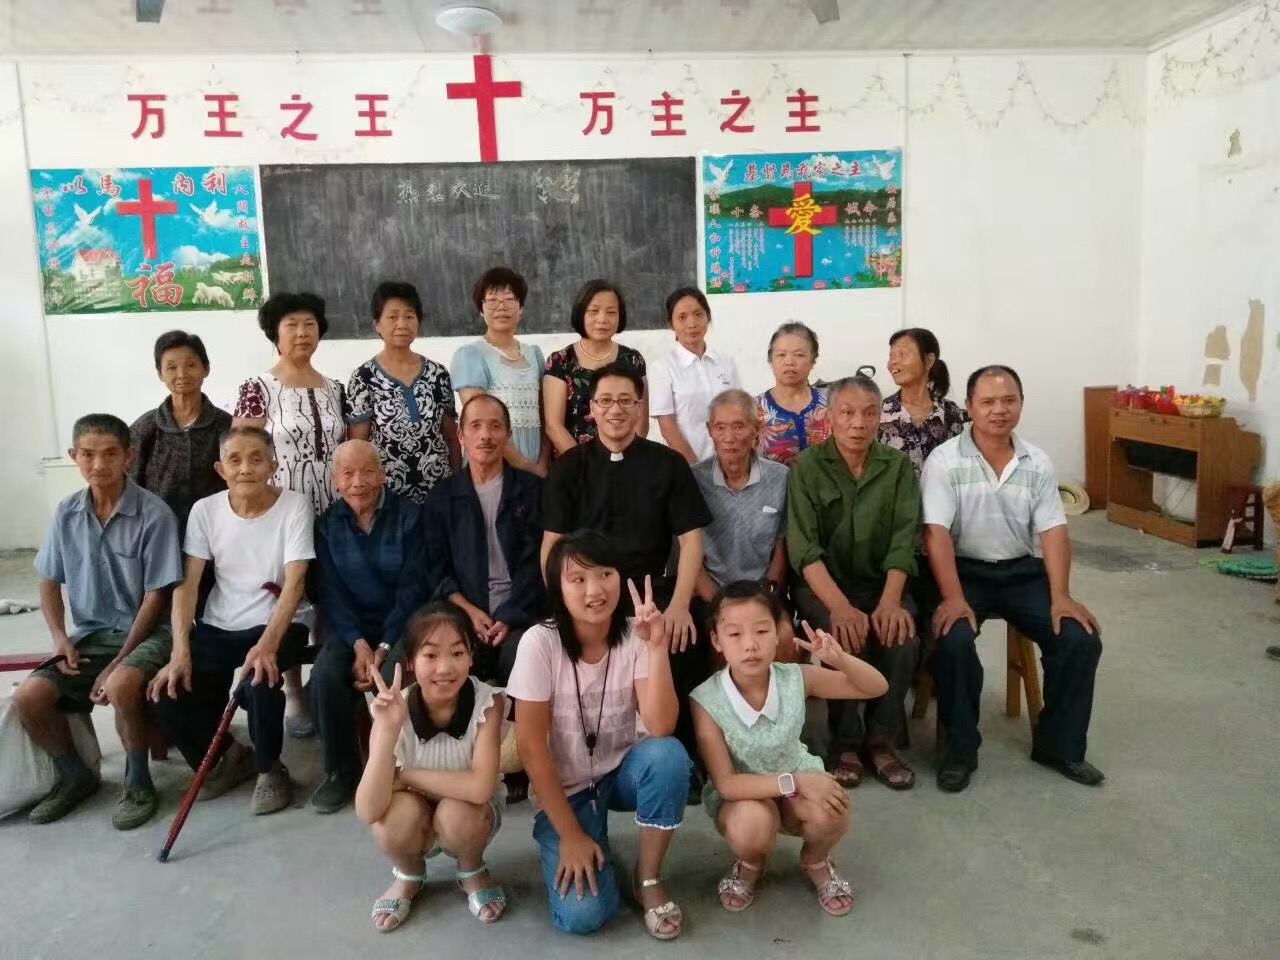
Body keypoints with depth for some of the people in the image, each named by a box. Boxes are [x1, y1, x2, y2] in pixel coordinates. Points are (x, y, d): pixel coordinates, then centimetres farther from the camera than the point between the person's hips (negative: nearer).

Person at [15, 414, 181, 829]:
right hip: (90, 633, 5)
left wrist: (117, 664, -17)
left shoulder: (154, 514, -15)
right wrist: (59, 636, -5)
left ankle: (138, 783, -8)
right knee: (28, 698, -14)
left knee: (120, 688, -34)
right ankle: (75, 775, 14)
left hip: (145, 632, -5)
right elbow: (49, 581, 12)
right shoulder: (66, 513, 0)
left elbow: (156, 596, -14)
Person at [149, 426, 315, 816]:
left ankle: (270, 768, 0)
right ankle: (230, 755, 14)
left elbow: (294, 582, -18)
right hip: (217, 628, 4)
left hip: (274, 626, -4)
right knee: (167, 693, -18)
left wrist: (267, 644, -33)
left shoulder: (295, 506, -11)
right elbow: (187, 583, -5)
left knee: (258, 682, -33)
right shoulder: (205, 510, -1)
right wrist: (180, 651, -18)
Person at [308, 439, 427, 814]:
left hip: (401, 625, -2)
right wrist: (358, 643, -18)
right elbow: (330, 591, -3)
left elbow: (412, 587, -9)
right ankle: (340, 770, -2)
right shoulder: (327, 524, 4)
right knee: (325, 676, -26)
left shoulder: (409, 516, -5)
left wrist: (384, 647, -18)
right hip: (350, 628, 3)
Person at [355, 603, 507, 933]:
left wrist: (403, 776, -28)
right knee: (397, 813, -31)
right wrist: (387, 729, -42)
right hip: (415, 825, 1)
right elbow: (368, 812, -31)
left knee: (455, 814, -33)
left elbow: (480, 787, -36)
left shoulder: (487, 702, -24)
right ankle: (408, 876, 6)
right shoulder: (394, 710, -21)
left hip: (471, 818, -1)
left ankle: (472, 871, 4)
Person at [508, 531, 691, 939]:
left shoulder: (634, 637, -14)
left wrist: (656, 647, -34)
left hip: (621, 772, 2)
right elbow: (531, 746, -17)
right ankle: (589, 847, 13)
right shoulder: (540, 643, -20)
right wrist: (570, 834, -17)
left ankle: (648, 878, -8)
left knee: (668, 754, -32)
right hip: (564, 789, -2)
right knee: (582, 914, -21)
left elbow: (660, 729, -25)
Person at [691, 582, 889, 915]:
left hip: (798, 782, 2)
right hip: (741, 796, -2)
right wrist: (795, 782, -33)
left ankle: (815, 861, 7)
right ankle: (750, 864, 4)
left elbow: (876, 687, -11)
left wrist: (839, 658, -32)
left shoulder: (795, 679, -18)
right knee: (751, 826, -36)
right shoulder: (706, 701, -26)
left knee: (830, 810, -30)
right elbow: (726, 784, -24)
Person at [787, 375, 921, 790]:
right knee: (844, 635, -30)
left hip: (882, 581, 2)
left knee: (899, 633, -27)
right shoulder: (806, 467, -5)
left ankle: (881, 738, -6)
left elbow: (903, 540, -7)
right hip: (821, 583, -2)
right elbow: (804, 547, -15)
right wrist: (840, 606, -29)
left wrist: (890, 600, -24)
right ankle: (844, 741, -9)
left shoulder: (898, 466, 3)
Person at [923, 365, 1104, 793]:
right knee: (953, 641, -30)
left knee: (1080, 638, -13)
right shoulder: (944, 461, -9)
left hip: (1022, 571, 4)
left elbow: (1053, 531, 0)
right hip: (964, 570, -4)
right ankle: (959, 749, -8)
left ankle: (1059, 743, 8)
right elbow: (936, 533, -17)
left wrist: (1060, 596, -13)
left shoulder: (1038, 464, 4)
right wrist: (953, 597, -28)